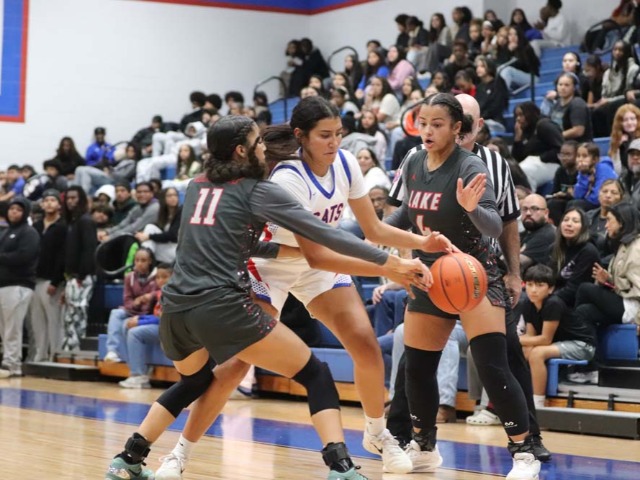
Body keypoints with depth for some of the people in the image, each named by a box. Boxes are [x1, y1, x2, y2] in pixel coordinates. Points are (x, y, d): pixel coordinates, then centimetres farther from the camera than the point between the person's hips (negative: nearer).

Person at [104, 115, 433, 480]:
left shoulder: (197, 187, 19)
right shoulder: (257, 191, 2)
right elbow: (324, 233, -1)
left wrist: (286, 250, 27)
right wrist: (392, 264, 0)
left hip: (176, 308, 7)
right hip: (221, 305, -6)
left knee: (195, 382, 35)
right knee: (315, 374, 1)